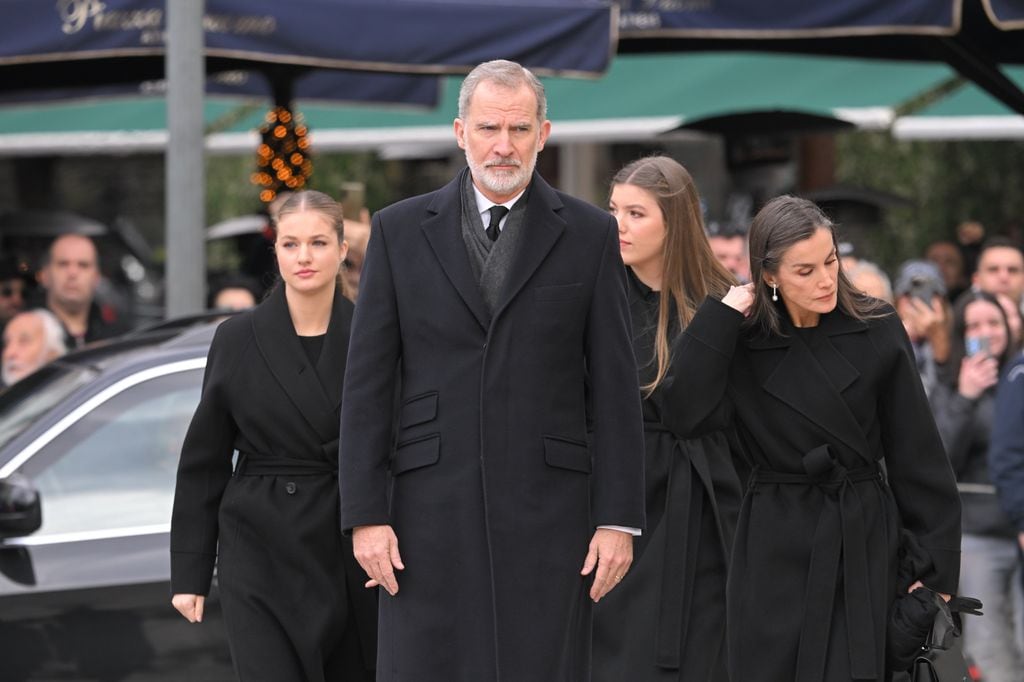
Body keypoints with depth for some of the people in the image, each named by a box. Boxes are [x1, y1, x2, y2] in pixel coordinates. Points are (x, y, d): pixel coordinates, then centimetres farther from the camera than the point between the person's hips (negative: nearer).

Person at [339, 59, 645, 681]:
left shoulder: (590, 235, 5)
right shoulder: (400, 231, 6)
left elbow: (614, 388, 3)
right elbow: (368, 382, 5)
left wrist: (620, 518, -2)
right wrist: (366, 513, -2)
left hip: (548, 510, 0)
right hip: (432, 508, 0)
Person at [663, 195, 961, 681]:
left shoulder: (877, 332, -2)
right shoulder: (744, 341, -1)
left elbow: (919, 457, 0)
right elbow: (681, 410, -17)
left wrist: (938, 567, -3)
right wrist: (723, 314, -13)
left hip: (865, 543, 0)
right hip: (776, 547, 0)